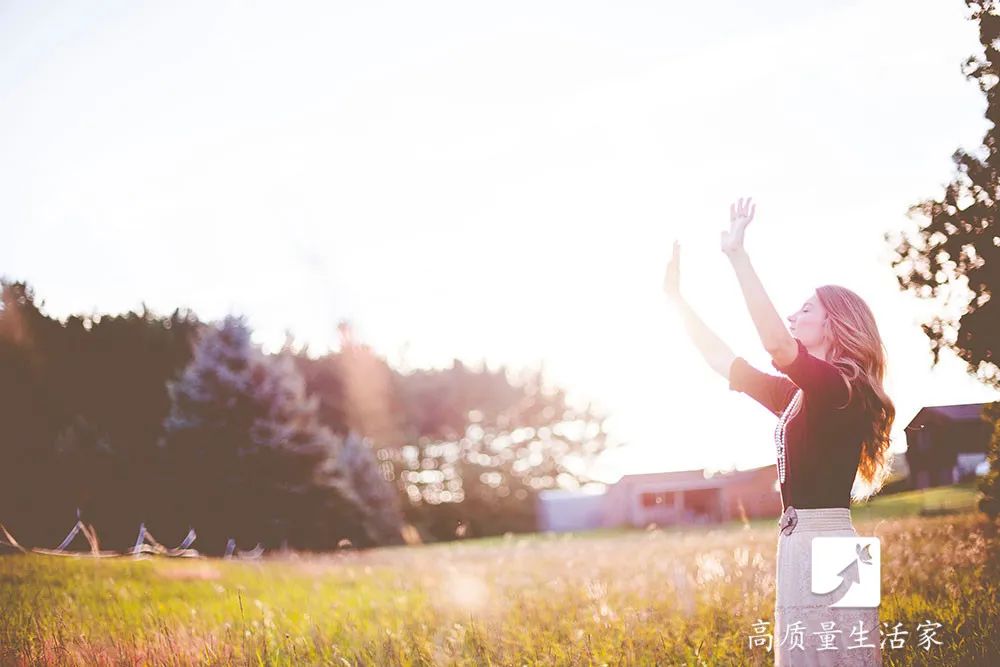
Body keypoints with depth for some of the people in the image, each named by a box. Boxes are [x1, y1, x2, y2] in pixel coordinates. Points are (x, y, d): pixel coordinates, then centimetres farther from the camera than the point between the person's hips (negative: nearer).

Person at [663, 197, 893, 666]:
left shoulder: (840, 386, -9)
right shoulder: (800, 395, 17)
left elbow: (777, 345, -27)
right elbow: (723, 362, 22)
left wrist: (738, 257, -27)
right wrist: (676, 298, 22)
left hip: (827, 551, -9)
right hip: (802, 547, 9)